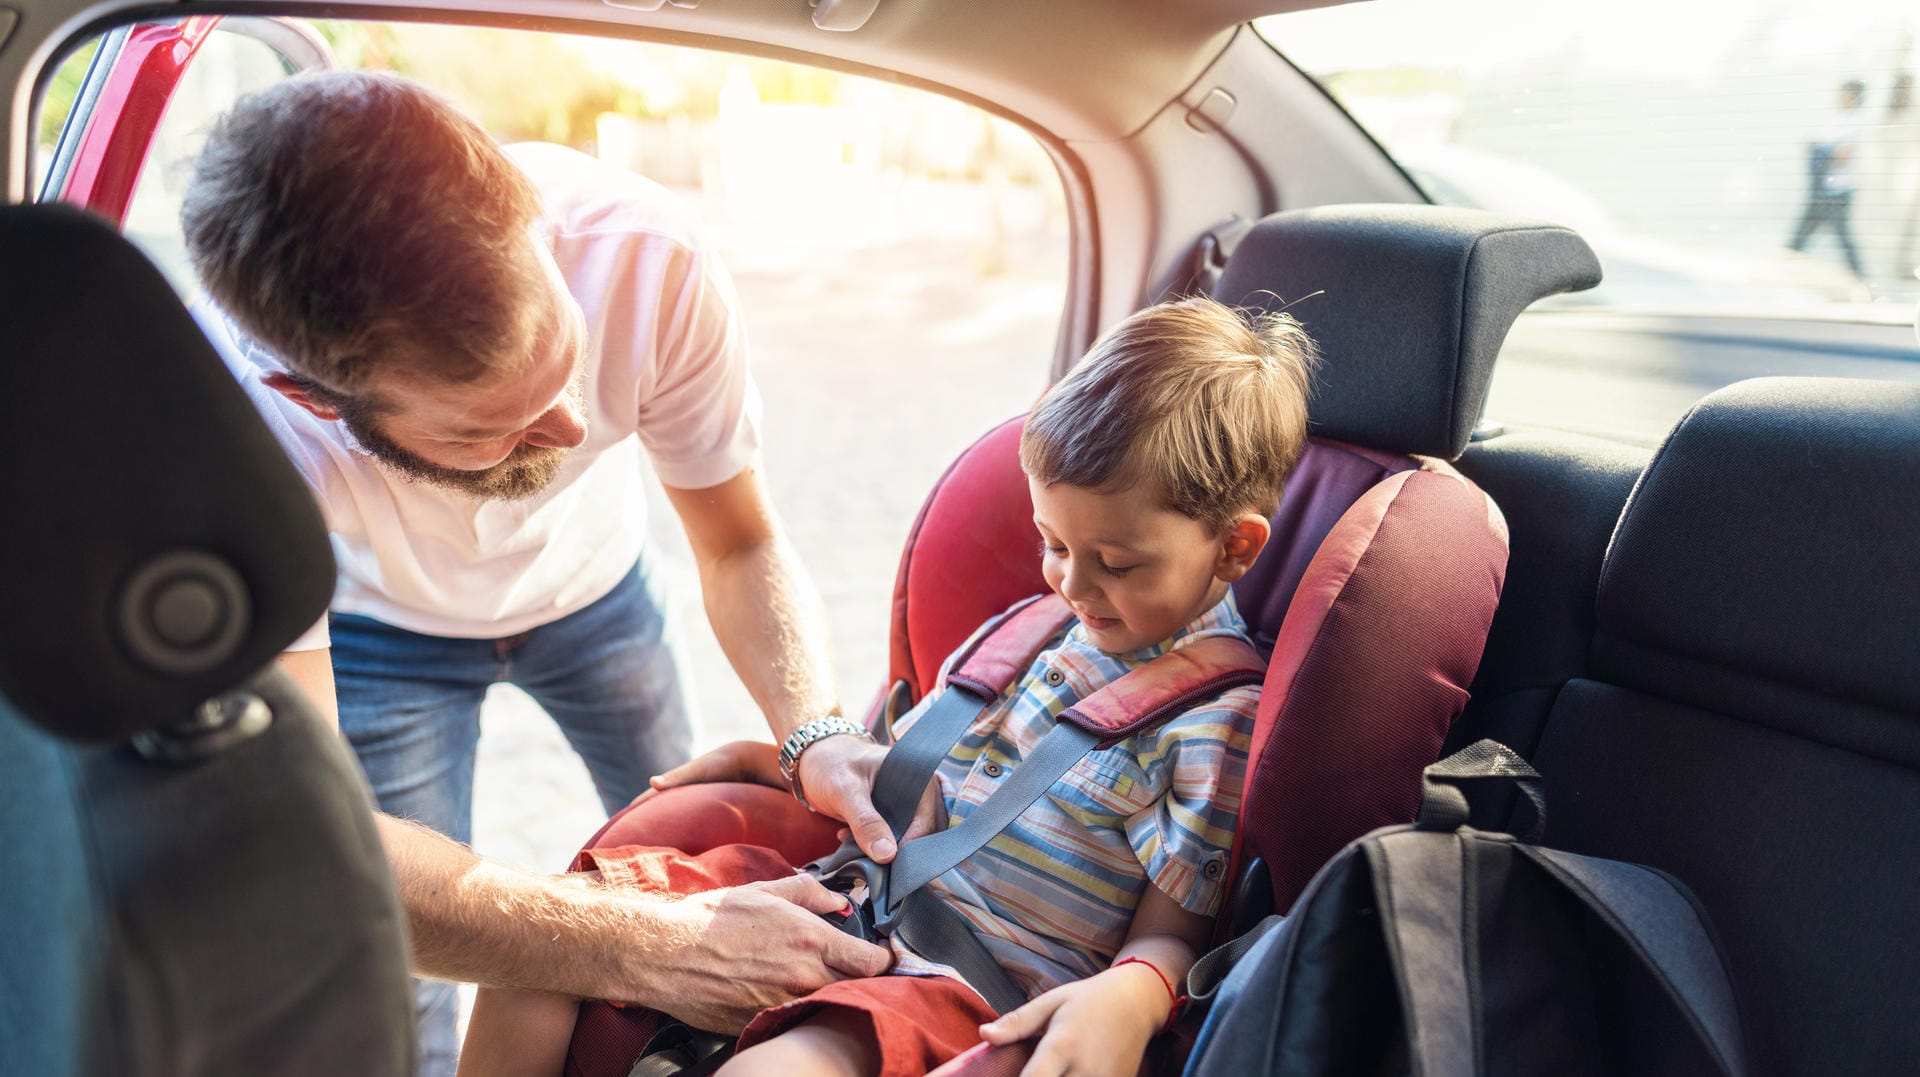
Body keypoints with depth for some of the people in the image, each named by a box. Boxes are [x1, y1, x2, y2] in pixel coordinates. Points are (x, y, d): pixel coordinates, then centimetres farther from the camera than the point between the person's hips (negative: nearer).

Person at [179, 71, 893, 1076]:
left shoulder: (647, 256, -38)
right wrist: (648, 950, -51)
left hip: (589, 574, 3)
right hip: (375, 619, -2)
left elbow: (742, 548, -21)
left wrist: (818, 734, -38)